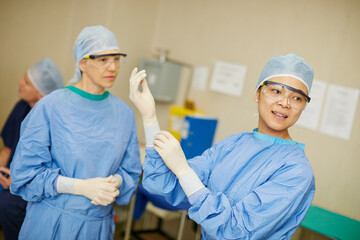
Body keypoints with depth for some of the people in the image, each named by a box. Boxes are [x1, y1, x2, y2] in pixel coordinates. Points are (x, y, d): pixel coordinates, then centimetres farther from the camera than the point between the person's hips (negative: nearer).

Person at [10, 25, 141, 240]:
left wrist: (115, 183, -15)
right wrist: (81, 186, -19)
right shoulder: (50, 107, -12)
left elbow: (131, 172, 7)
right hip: (51, 222, -3)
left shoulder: (124, 113, -1)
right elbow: (26, 172, -11)